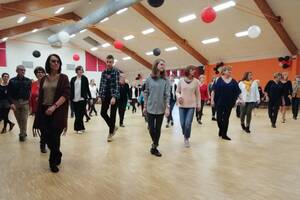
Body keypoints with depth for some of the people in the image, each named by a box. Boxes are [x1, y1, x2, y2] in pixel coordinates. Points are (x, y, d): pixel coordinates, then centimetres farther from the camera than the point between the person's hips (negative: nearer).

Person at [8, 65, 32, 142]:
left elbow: (31, 92, -2)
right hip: (15, 102, 2)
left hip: (25, 102, -1)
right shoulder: (12, 81, 2)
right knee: (19, 120, 11)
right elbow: (9, 93, -1)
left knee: (24, 119, -2)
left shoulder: (28, 81, 1)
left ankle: (22, 134, 11)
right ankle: (23, 133, 28)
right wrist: (11, 103, -11)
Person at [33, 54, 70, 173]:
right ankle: (57, 156, 32)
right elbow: (40, 97, 10)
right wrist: (38, 114, 7)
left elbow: (66, 94, -12)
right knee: (47, 137, 5)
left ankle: (53, 161, 22)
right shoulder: (44, 79, 10)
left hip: (57, 112, -4)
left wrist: (54, 106, -22)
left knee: (54, 138, 1)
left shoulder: (63, 78, -2)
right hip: (44, 111, 4)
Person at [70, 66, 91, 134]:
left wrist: (90, 97, 0)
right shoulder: (73, 79, 9)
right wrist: (70, 98, 1)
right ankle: (81, 128, 16)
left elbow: (87, 89, 3)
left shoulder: (84, 78, 3)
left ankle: (78, 128, 5)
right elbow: (71, 89, 7)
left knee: (80, 114, -4)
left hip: (82, 99, -3)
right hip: (75, 99, 3)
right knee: (77, 114, 6)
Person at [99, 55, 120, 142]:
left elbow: (117, 85, -16)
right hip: (105, 96, 5)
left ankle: (111, 133, 16)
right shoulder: (103, 72, 8)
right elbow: (101, 84, 11)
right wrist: (100, 96, 4)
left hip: (114, 96, -5)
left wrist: (114, 97, -25)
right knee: (103, 113, 3)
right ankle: (113, 127, 24)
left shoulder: (116, 72, -7)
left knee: (112, 114, 2)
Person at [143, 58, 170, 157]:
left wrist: (167, 107, -10)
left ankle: (154, 147, 24)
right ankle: (154, 144, 29)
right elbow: (146, 93, 5)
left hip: (161, 109, 0)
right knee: (151, 128, 3)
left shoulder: (165, 80, -1)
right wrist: (145, 106, 4)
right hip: (150, 108, 0)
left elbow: (167, 95, -3)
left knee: (158, 129, 8)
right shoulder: (149, 79, 0)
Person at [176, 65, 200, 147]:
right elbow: (177, 91, 8)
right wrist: (179, 96, -13)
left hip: (191, 105, -1)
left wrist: (198, 104, 7)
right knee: (182, 123, 3)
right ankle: (185, 135, 34)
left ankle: (187, 138, 16)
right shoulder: (181, 80, -1)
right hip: (182, 105, 1)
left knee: (188, 123, -9)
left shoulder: (196, 81, -2)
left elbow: (198, 94, 6)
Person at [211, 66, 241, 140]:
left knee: (226, 118, 7)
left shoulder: (233, 81, 5)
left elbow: (238, 92, 7)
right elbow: (214, 90, -4)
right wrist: (212, 100, -8)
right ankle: (221, 129, 31)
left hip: (229, 103, 3)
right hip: (219, 102, -2)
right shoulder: (219, 79, -4)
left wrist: (241, 99, -1)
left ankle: (224, 134, 17)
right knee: (219, 117, 2)